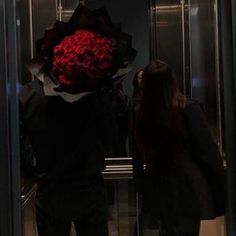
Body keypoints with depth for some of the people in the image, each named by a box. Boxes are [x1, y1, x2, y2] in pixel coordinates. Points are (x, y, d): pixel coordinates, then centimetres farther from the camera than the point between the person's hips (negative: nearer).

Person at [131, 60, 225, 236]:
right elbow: (207, 151, -12)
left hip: (159, 191, 4)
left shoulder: (139, 113, -5)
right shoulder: (188, 108, -16)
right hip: (189, 188, -3)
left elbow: (137, 155, 5)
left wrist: (141, 185, 17)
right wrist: (220, 187, -2)